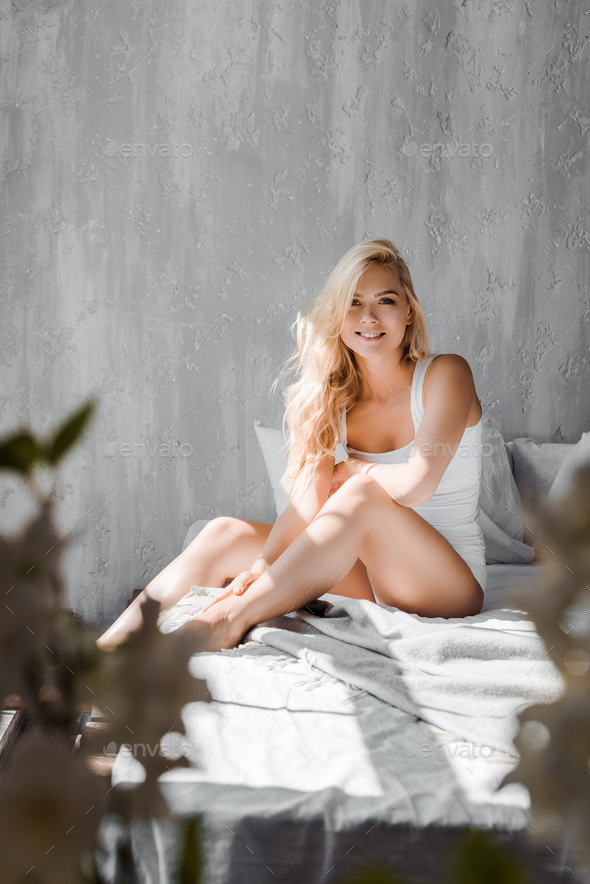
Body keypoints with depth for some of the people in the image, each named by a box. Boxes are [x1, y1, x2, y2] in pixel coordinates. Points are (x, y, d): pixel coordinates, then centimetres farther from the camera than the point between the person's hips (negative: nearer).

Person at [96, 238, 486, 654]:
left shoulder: (445, 374, -8)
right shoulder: (336, 397, 5)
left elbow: (415, 485, -20)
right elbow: (307, 504, -8)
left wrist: (349, 471, -3)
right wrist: (260, 567, -25)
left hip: (453, 585, -4)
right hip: (377, 578, 5)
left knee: (365, 493, -34)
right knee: (225, 533, -11)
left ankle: (227, 621, -35)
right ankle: (105, 651, -18)